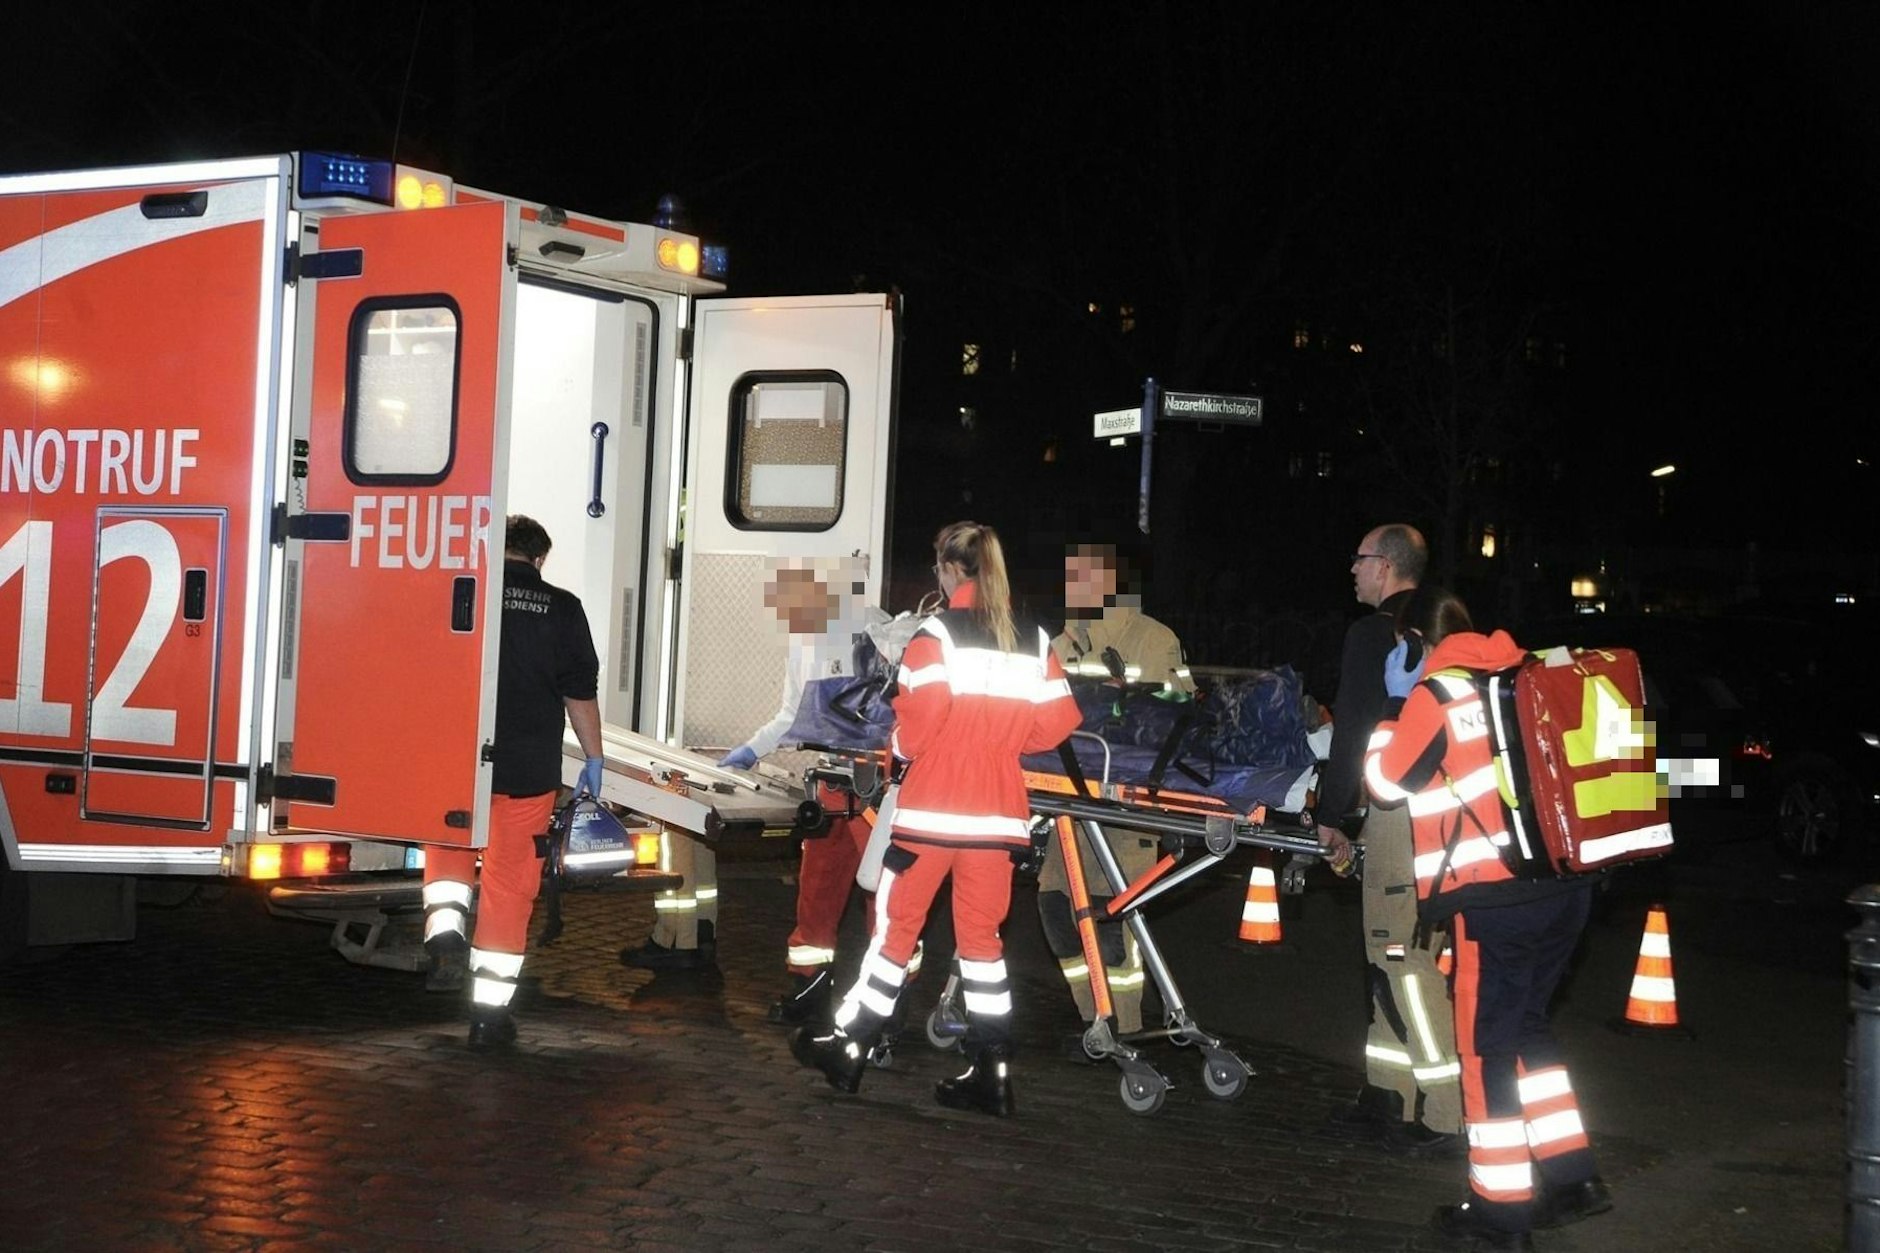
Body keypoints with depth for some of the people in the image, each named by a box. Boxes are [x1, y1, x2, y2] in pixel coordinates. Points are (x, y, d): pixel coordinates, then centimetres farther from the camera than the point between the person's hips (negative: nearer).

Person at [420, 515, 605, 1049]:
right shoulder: (561, 607, 0)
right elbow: (581, 691, 0)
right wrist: (594, 759, 9)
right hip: (528, 769, -1)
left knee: (449, 845, 27)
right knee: (510, 885, 6)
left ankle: (445, 933, 3)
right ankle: (490, 1011, 8)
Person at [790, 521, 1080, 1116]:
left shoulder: (937, 636, -10)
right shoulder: (1035, 643, 5)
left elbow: (917, 721, -15)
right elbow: (1057, 722, 4)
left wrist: (901, 747, 6)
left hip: (932, 806, -4)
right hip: (997, 812, 4)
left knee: (897, 924, 7)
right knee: (982, 934, 10)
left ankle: (849, 1046, 16)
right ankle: (992, 1071, 9)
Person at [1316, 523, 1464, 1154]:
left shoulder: (1373, 634, -10)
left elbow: (1352, 732, -12)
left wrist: (1333, 815, -4)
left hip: (1403, 813, -9)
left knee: (1404, 959, -6)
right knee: (1394, 954, 16)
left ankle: (1442, 1117, -7)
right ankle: (1389, 1092, 24)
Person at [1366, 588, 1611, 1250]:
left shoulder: (1435, 695, -7)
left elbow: (1386, 780, 1)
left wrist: (1394, 704, 11)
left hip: (1495, 896, -7)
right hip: (1566, 884, 7)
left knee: (1487, 1043, 3)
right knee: (1526, 1024, 20)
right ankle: (1571, 1176, 20)